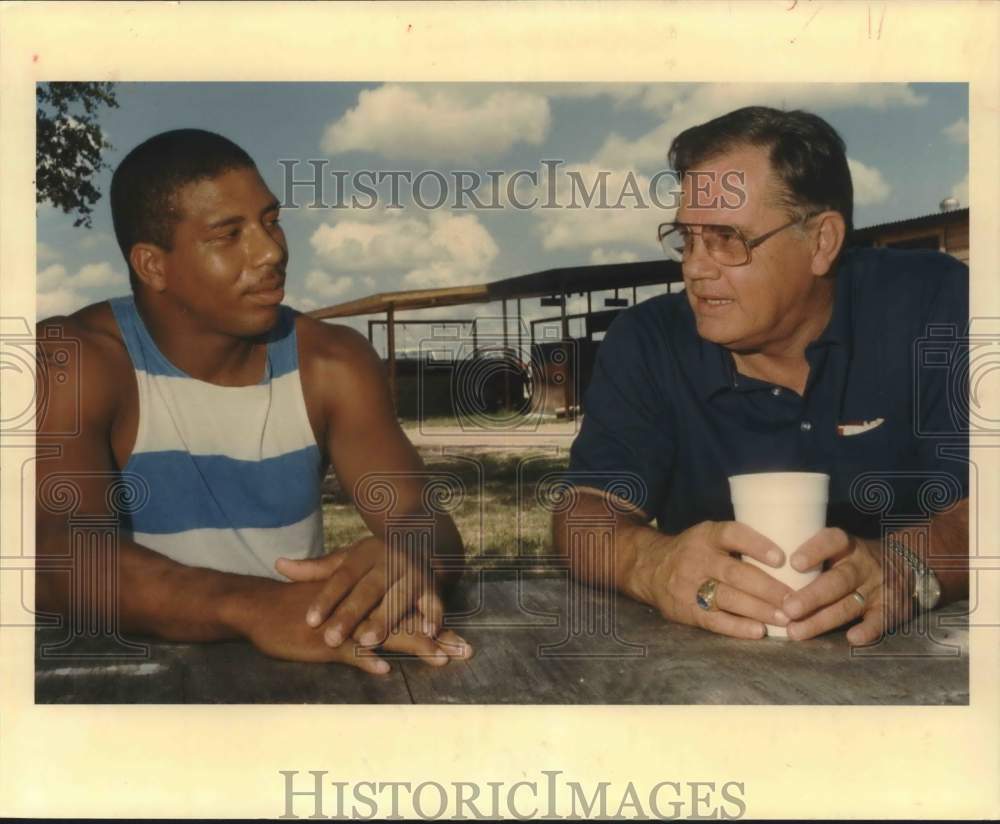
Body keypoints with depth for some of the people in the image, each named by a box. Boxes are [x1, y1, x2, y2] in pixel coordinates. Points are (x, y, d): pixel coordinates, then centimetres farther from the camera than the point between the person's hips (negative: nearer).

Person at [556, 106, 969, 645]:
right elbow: (587, 512, -12)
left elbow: (972, 508, -16)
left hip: (913, 651, 0)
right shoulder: (646, 342, -5)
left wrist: (907, 568, -37)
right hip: (710, 656, 1)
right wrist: (652, 564, -34)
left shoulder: (935, 306, -8)